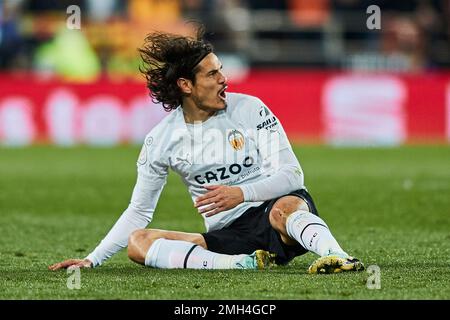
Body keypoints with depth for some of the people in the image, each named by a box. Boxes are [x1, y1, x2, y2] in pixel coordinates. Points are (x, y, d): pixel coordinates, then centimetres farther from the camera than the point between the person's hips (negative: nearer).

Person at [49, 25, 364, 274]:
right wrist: (92, 260, 3)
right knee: (138, 241, -20)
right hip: (226, 238, 3)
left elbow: (292, 174, -5)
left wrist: (242, 193, -23)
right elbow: (138, 212, 11)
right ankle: (245, 264, -38)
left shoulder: (250, 109, -1)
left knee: (286, 207, -38)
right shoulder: (161, 139, 4)